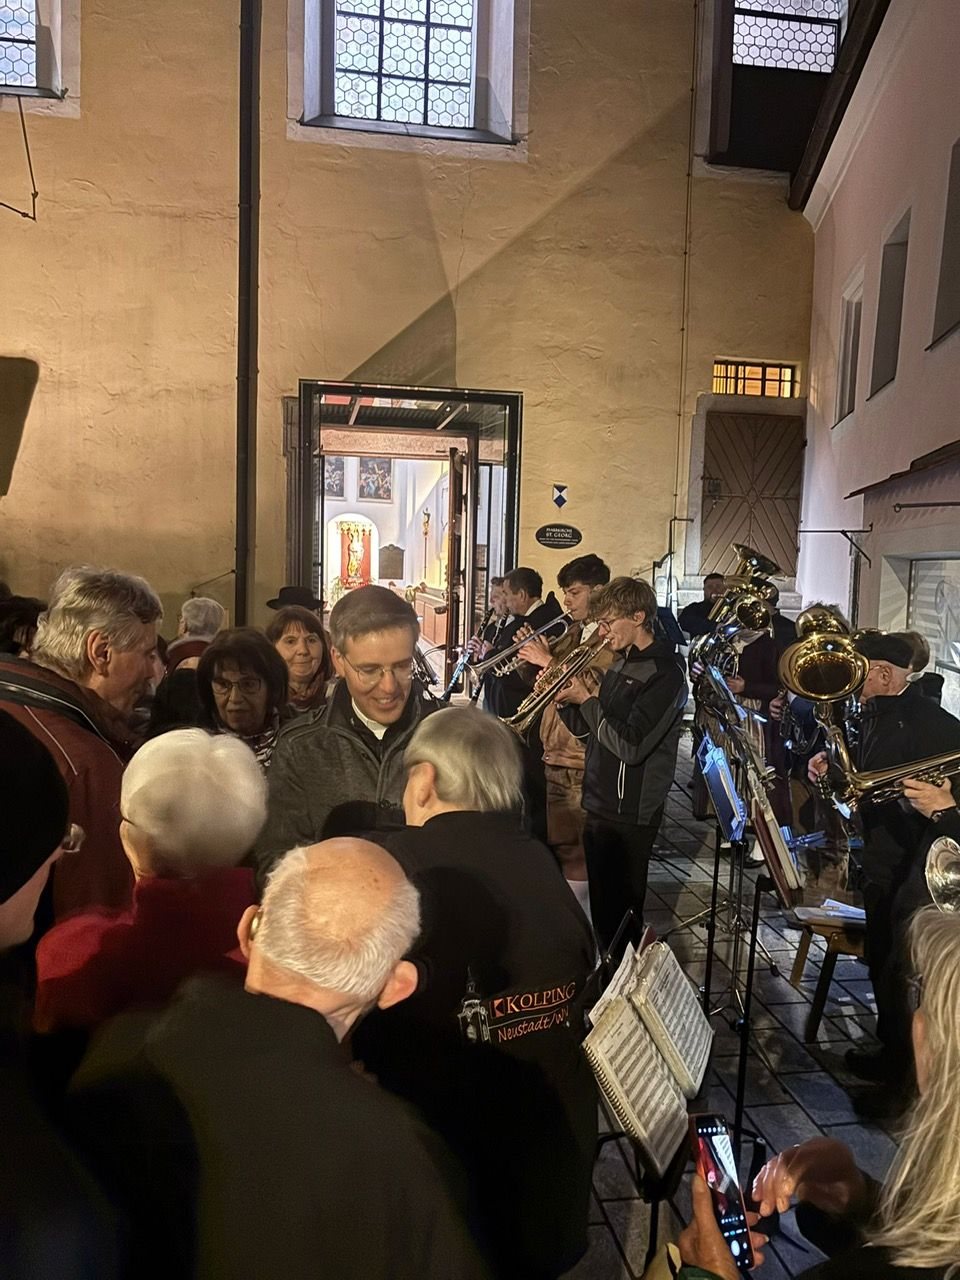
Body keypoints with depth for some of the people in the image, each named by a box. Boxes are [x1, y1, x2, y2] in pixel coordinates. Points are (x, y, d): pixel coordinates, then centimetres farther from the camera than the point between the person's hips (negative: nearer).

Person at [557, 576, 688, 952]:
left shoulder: (664, 673, -16)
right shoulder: (620, 664, 11)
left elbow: (630, 745, -25)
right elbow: (587, 729, 16)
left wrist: (585, 699, -16)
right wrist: (563, 698, -1)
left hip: (630, 815, -9)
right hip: (600, 805, 9)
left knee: (622, 912, 2)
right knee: (601, 908, 19)